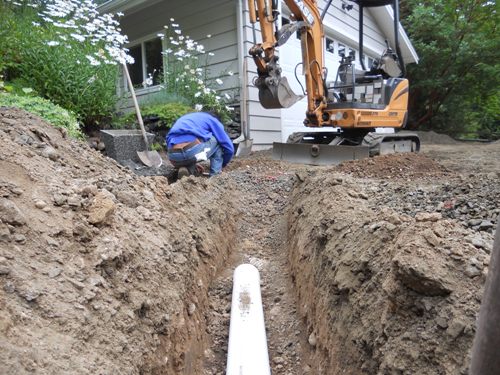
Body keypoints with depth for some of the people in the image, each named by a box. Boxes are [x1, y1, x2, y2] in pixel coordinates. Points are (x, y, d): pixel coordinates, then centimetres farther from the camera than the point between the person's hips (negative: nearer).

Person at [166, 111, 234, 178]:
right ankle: (215, 176, 17)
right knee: (218, 140, 25)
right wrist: (222, 165, 39)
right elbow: (229, 147, 22)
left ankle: (187, 169, 7)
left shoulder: (182, 120, 39)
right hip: (193, 151, -5)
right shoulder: (212, 120, 25)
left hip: (174, 157, 5)